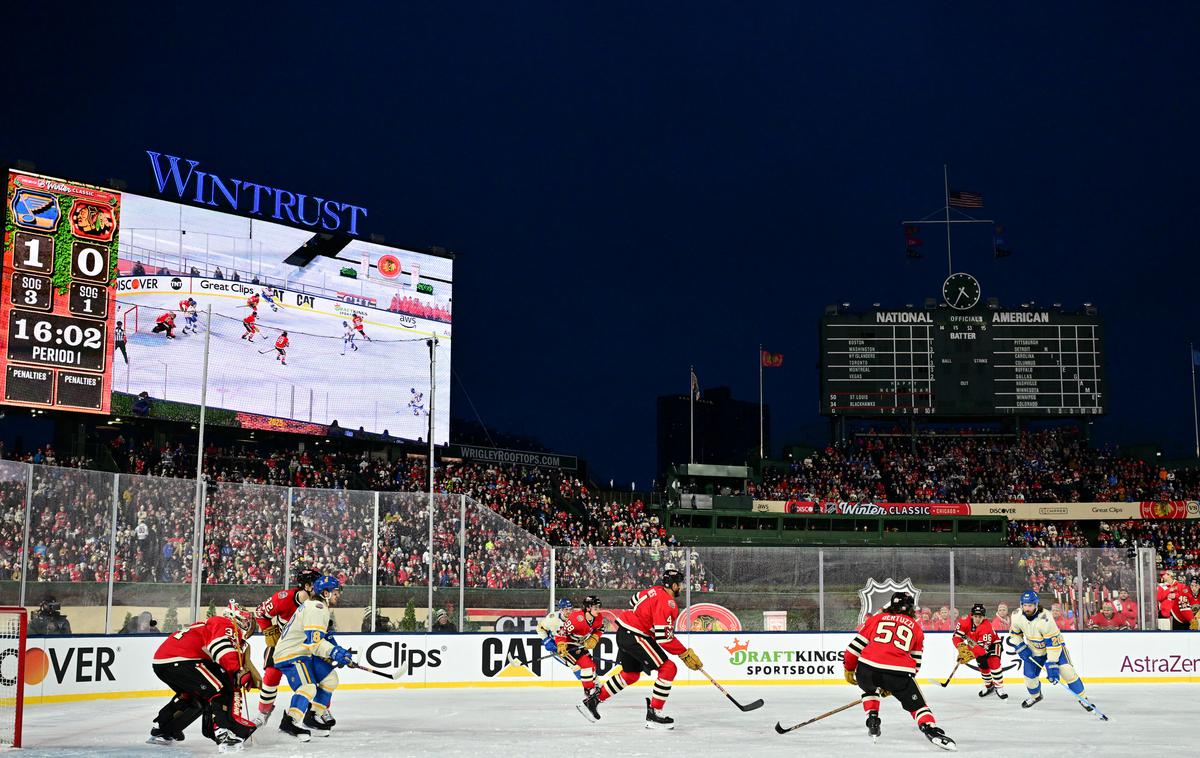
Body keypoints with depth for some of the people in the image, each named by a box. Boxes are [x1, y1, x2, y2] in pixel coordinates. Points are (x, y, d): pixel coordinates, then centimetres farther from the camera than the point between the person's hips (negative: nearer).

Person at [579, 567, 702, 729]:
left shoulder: (655, 590, 9)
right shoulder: (667, 603, -19)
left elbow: (633, 601, 27)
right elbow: (664, 638, -23)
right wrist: (685, 654, -16)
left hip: (624, 632, 10)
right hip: (634, 636, -10)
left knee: (631, 674, 25)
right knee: (668, 668, -11)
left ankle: (594, 698, 30)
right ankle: (653, 714, -11)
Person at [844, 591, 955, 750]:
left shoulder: (875, 619, 20)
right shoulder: (916, 628, 23)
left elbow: (856, 645, 18)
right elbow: (915, 661, 26)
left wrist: (849, 669, 31)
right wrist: (892, 686, 32)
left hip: (866, 670, 1)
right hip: (898, 673, -1)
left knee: (870, 689, 35)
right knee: (916, 703, 10)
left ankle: (872, 720, 24)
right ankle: (931, 730, -13)